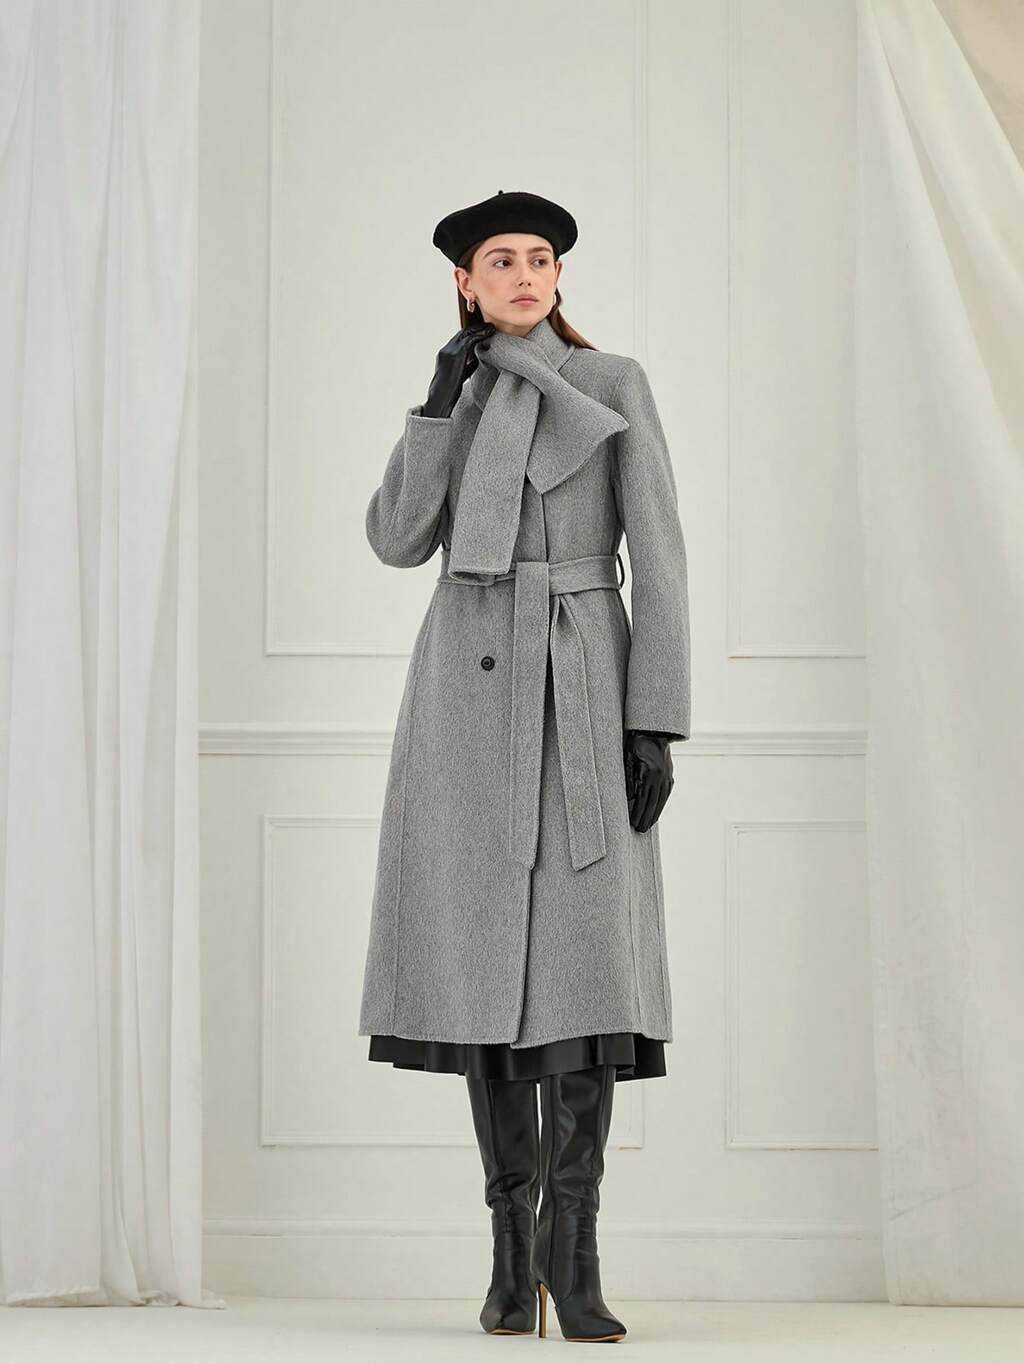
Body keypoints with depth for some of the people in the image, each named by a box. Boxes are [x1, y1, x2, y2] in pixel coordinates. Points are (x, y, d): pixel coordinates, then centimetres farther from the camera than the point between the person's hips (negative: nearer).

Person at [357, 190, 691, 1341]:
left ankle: (570, 1245, -13)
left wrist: (656, 723, -9)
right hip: (466, 690, 3)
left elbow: (658, 559, -1)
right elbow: (398, 543, 0)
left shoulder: (616, 385, 5)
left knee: (583, 952, -14)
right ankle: (513, 1246, 5)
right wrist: (443, 399, -5)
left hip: (581, 694, -2)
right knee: (483, 956, -1)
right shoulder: (452, 404, 15)